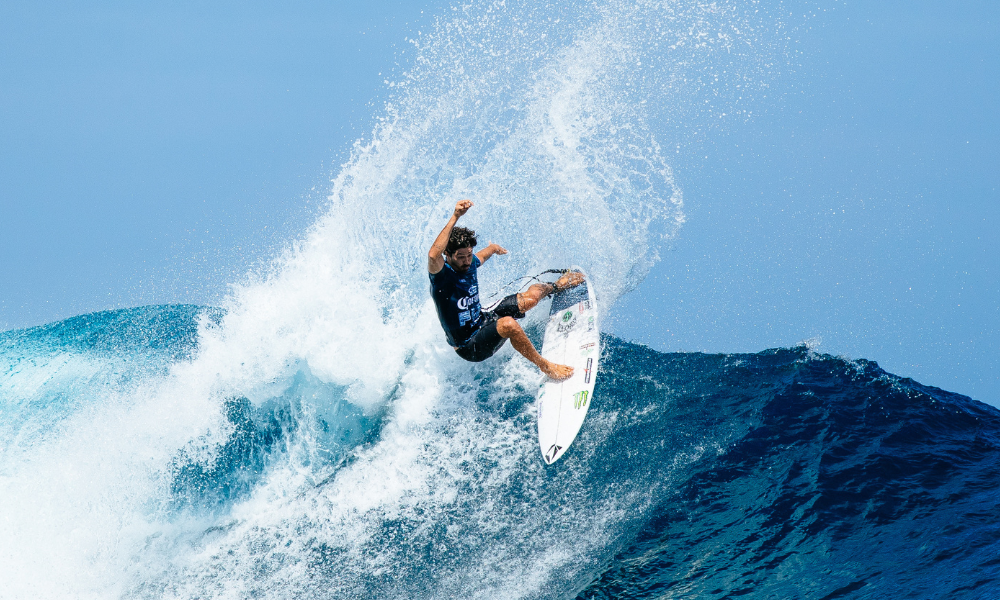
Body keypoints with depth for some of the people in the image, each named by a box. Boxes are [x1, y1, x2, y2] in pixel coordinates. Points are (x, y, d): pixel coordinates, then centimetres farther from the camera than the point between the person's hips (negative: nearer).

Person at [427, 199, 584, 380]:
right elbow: (433, 255, -52)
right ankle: (546, 367, -20)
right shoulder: (441, 274, -27)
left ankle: (557, 286, 49)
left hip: (484, 322, 8)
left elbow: (483, 254, 22)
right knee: (508, 324, -37)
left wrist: (493, 248, 46)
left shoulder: (470, 263, -4)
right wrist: (455, 217, -56)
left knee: (533, 295, 12)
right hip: (469, 348, -8)